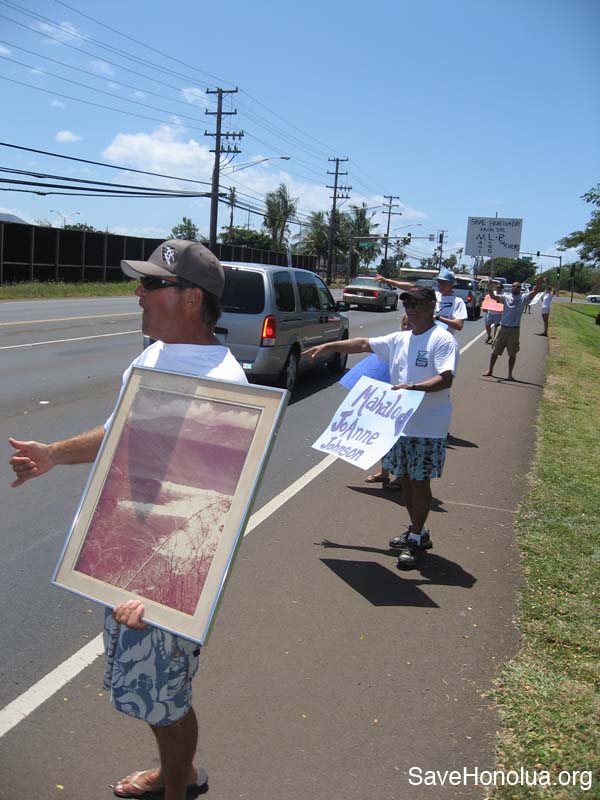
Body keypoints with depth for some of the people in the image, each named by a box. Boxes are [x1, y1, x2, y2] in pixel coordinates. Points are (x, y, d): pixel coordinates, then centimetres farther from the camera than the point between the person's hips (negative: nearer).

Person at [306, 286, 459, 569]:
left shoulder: (442, 340, -12)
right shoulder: (399, 339, 10)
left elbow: (446, 378, -22)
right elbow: (363, 344, 18)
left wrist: (415, 387, -36)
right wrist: (327, 346, 18)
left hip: (428, 427, -7)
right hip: (399, 423, 7)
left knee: (420, 482, -1)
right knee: (405, 478, 14)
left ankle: (415, 541, 12)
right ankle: (417, 532, 30)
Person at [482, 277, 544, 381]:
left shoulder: (524, 298, 3)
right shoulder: (506, 297, 6)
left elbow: (535, 292, -9)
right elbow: (493, 296, -3)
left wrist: (539, 283, -27)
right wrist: (490, 286, -19)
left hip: (515, 329, -1)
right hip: (503, 328, 2)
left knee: (512, 354, 3)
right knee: (495, 351, 9)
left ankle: (510, 374, 12)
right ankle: (490, 371, 22)